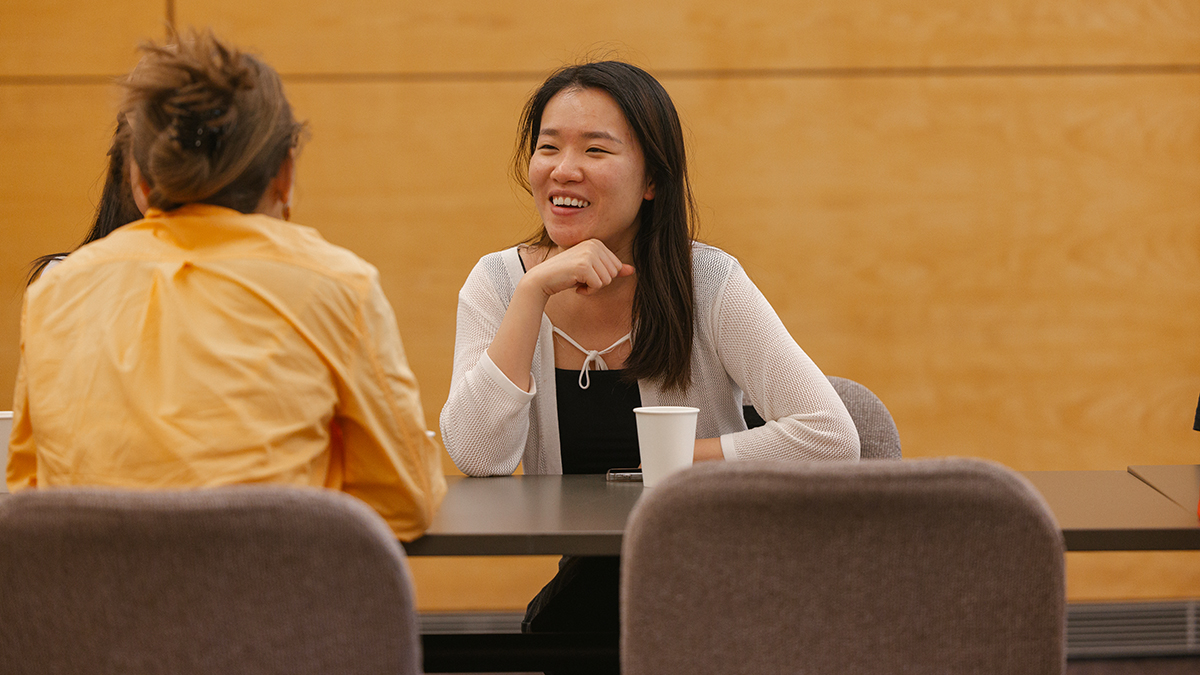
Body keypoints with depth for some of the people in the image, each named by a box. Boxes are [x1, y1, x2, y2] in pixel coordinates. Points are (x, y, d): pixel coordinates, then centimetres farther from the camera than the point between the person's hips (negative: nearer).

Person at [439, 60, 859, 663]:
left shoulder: (708, 283, -8)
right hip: (576, 601, 1)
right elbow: (478, 457, -14)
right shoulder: (497, 284, 1)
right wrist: (535, 290, -17)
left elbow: (832, 438, -15)